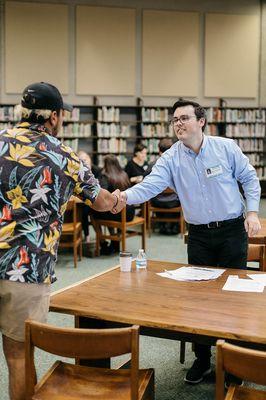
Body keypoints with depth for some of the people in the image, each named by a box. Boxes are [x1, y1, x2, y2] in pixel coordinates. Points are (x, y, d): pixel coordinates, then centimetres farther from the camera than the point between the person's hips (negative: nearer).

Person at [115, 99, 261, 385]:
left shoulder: (226, 147, -6)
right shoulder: (171, 158, -6)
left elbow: (249, 178, 3)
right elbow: (152, 183, -21)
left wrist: (252, 211, -8)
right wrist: (127, 196, -40)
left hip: (232, 230, -1)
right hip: (199, 235, 2)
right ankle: (202, 359, 22)